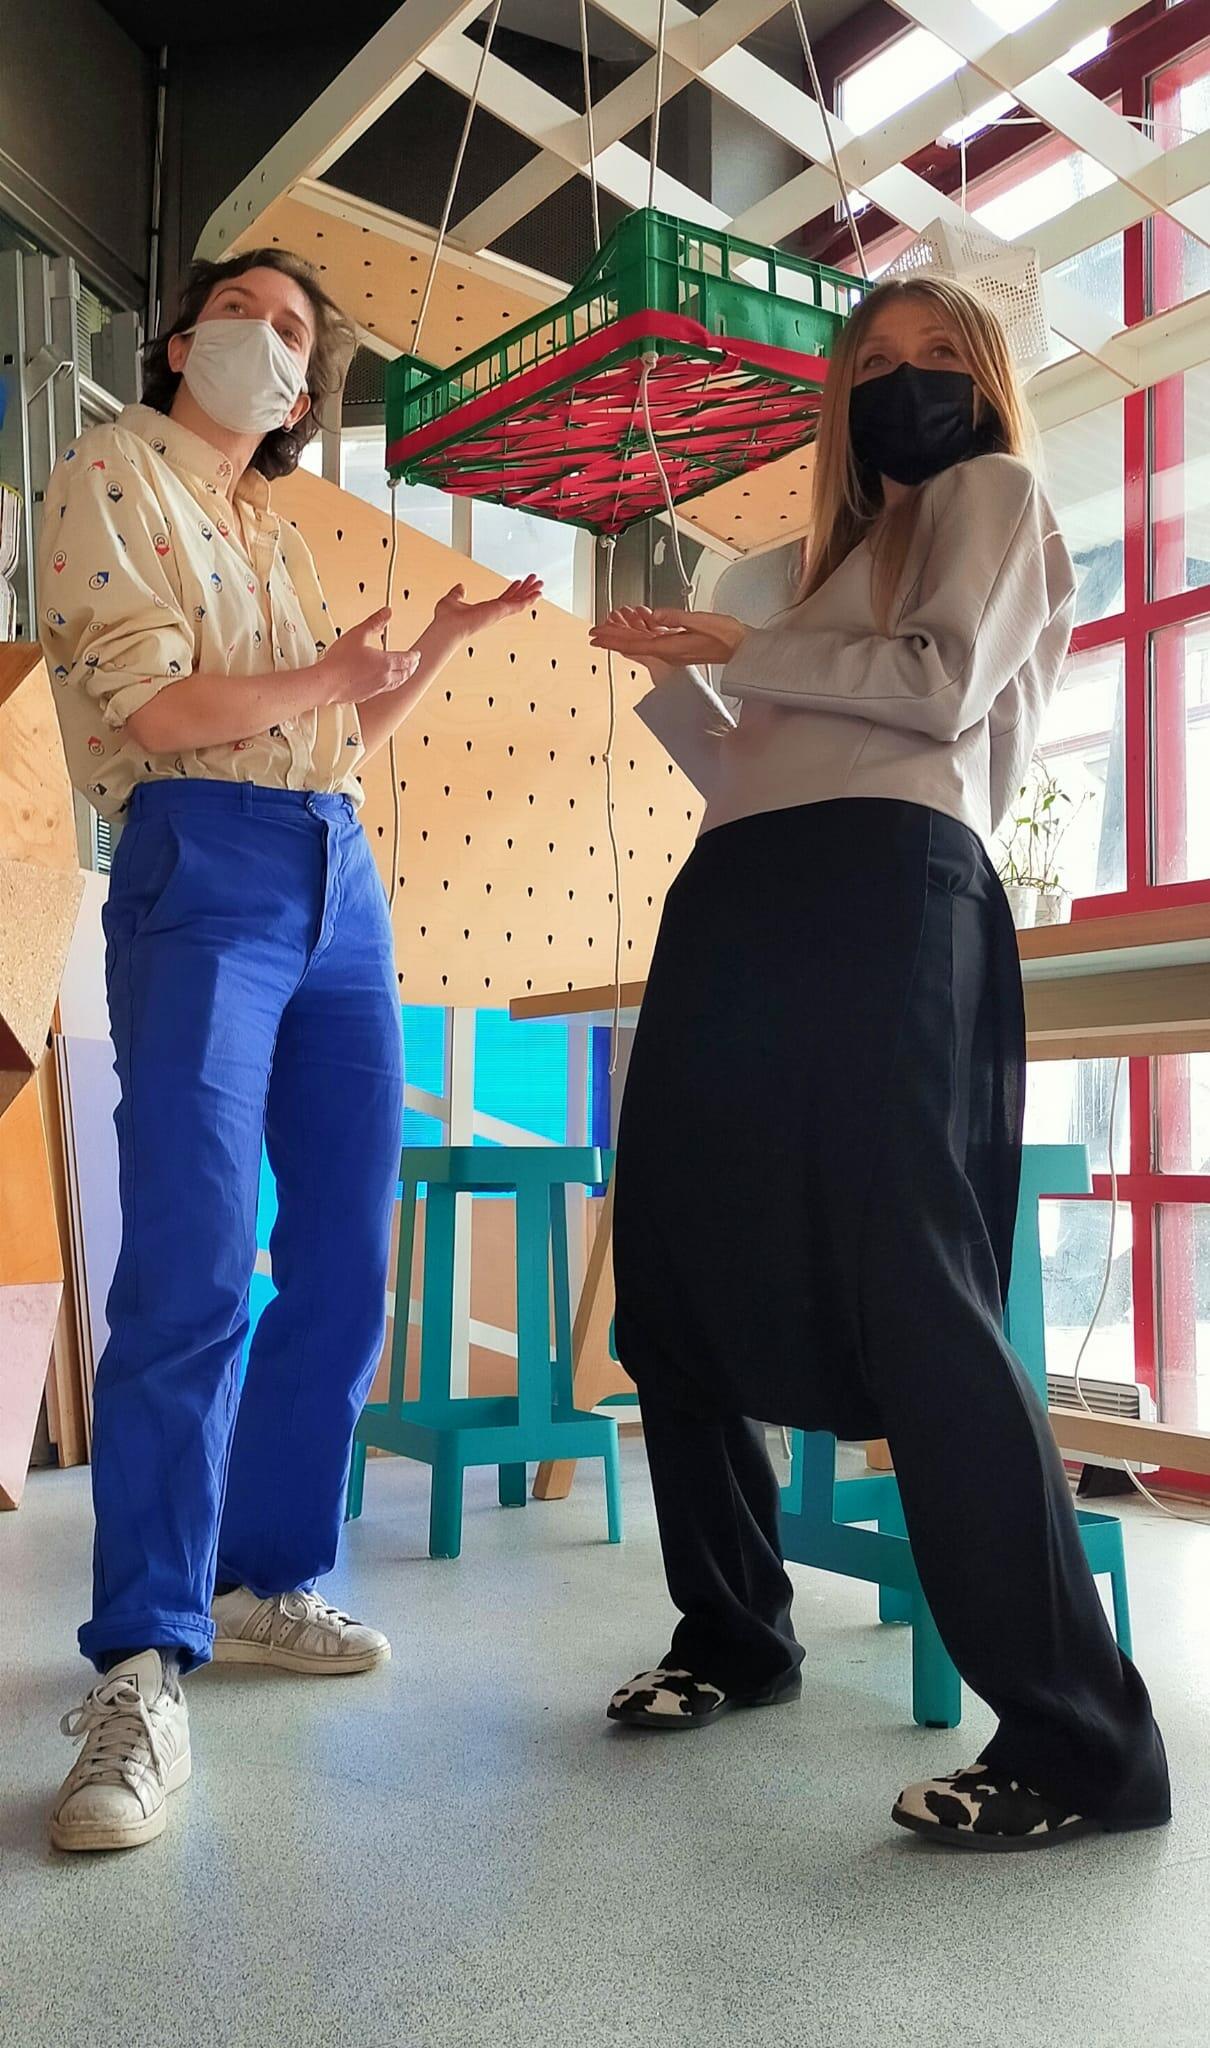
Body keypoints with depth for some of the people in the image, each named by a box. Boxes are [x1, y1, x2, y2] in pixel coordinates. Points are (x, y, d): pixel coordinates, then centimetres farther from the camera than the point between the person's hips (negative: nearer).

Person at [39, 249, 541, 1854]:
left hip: (341, 886, 8)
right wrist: (327, 675, -3)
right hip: (202, 874, -7)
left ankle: (270, 1581, 17)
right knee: (194, 1265, -18)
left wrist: (446, 641, 18)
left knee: (347, 1263, 4)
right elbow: (150, 706, -10)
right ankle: (144, 1670, -10)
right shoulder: (107, 481, 6)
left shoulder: (277, 531, 26)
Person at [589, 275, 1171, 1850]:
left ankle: (1083, 1738, -10)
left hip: (881, 892, -8)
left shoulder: (999, 490, 15)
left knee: (909, 1293, -17)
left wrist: (745, 655, 1)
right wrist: (672, 682, 22)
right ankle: (735, 1633, 20)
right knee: (674, 1279, 5)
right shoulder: (854, 553, 35)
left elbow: (945, 688, -5)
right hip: (739, 907, 8)